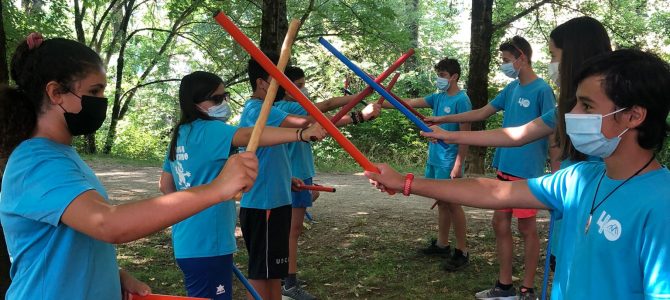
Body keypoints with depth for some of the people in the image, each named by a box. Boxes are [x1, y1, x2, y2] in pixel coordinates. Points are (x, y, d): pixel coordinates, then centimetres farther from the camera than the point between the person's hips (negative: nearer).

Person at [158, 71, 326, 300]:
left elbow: (165, 185, 20)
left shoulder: (181, 135, 12)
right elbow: (249, 135, -34)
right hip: (206, 247, -10)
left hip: (188, 244, 10)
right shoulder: (208, 130, -15)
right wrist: (302, 134, -46)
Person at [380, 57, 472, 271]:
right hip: (434, 159, 8)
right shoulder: (438, 97, 10)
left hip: (449, 162, -7)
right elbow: (410, 103, 6)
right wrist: (381, 104, -4)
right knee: (442, 203, 15)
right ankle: (441, 244, 25)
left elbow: (465, 135, -15)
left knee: (453, 204, -2)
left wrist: (458, 165, -18)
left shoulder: (461, 100, -12)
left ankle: (462, 252, 6)